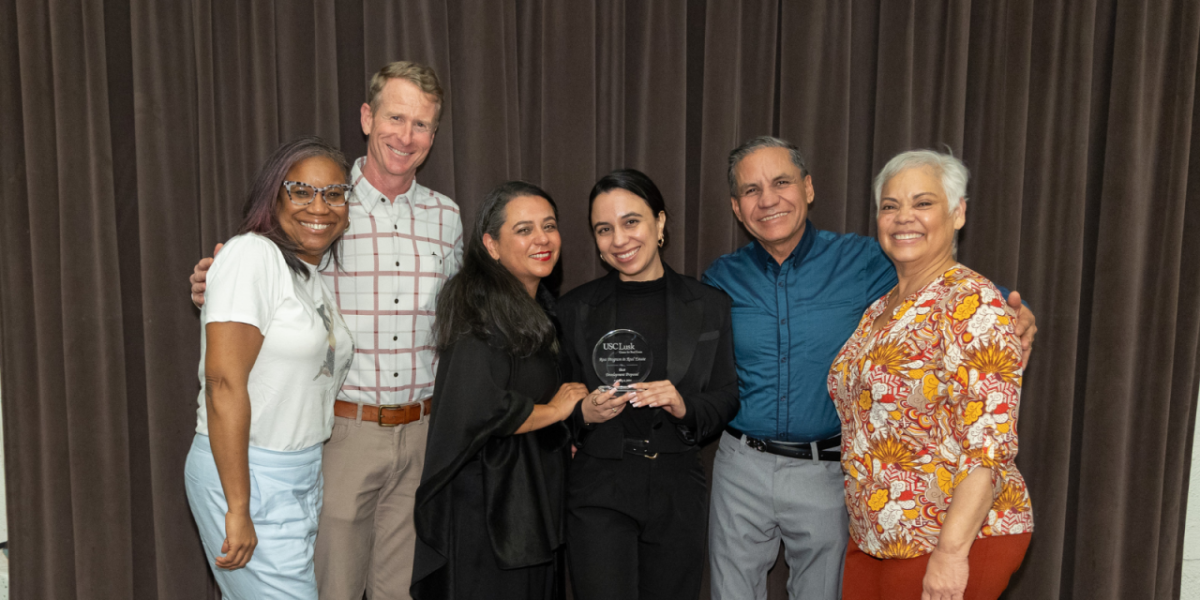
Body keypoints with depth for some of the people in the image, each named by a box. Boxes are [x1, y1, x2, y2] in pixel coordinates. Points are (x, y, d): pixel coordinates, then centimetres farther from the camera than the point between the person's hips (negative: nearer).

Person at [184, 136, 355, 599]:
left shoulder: (319, 275, 12)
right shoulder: (253, 254, -15)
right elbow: (224, 382, -21)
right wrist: (238, 510, -21)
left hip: (302, 474, 8)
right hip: (248, 475, -8)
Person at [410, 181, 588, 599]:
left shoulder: (540, 308, 13)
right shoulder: (484, 310, -18)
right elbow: (477, 407, -29)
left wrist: (566, 445, 11)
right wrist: (556, 410, -14)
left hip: (535, 497, 9)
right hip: (486, 507, -9)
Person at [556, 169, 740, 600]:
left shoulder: (710, 306, 3)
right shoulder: (574, 309, 3)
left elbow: (728, 398, 5)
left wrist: (685, 405, -14)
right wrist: (584, 413, -13)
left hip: (679, 492, 1)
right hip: (599, 491, -1)